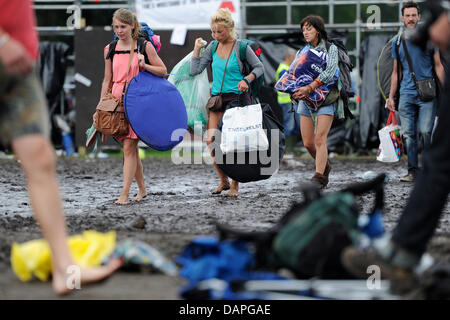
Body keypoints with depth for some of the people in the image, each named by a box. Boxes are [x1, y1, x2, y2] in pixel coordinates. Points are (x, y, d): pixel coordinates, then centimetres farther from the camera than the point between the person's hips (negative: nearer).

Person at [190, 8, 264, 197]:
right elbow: (195, 70, 5)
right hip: (217, 97, 4)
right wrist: (197, 49, 2)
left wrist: (246, 80, -15)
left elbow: (259, 67, 1)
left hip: (237, 97, -4)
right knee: (211, 140, -6)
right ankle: (223, 181, 10)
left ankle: (235, 185, 1)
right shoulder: (212, 48, 8)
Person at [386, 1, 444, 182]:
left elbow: (438, 66, 6)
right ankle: (413, 171, 3)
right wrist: (391, 96, 14)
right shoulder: (397, 42, 13)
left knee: (425, 131, -12)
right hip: (406, 94, 3)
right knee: (408, 134, -2)